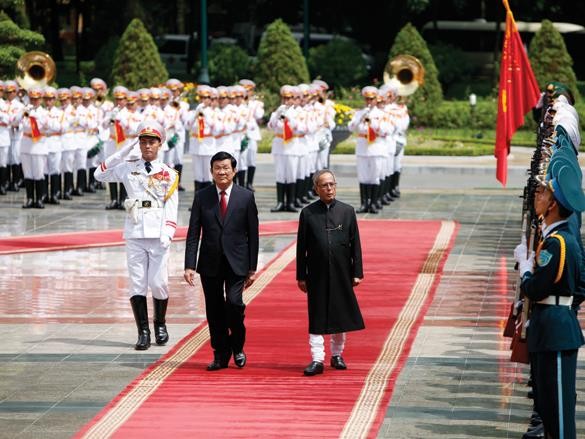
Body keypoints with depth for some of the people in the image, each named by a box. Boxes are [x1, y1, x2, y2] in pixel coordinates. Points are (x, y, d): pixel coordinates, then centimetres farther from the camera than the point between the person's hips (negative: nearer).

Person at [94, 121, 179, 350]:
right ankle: (143, 332, 4)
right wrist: (122, 152, -2)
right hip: (134, 234, 1)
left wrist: (167, 234, -11)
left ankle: (160, 325, 20)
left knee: (158, 283, -2)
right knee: (137, 284, -1)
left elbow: (171, 205, 1)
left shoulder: (168, 173, 7)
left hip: (158, 235, -1)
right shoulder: (128, 168, 11)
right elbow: (100, 174, 4)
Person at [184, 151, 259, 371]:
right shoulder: (202, 197, 4)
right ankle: (220, 355, 16)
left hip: (236, 263, -2)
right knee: (214, 310, 5)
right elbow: (193, 234, 2)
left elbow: (253, 235, 3)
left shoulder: (246, 197, 2)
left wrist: (252, 268, 0)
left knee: (234, 303, -17)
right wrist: (189, 266, -7)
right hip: (210, 263, 2)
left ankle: (237, 346, 6)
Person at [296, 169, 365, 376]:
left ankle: (337, 354, 25)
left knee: (340, 315, 11)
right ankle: (317, 359, -1)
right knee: (317, 318, -2)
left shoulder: (347, 211, 3)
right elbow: (301, 247, 1)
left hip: (341, 274, 2)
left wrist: (357, 272, -1)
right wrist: (301, 276, -2)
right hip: (317, 275, -2)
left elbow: (355, 244, 4)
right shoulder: (308, 213, 0)